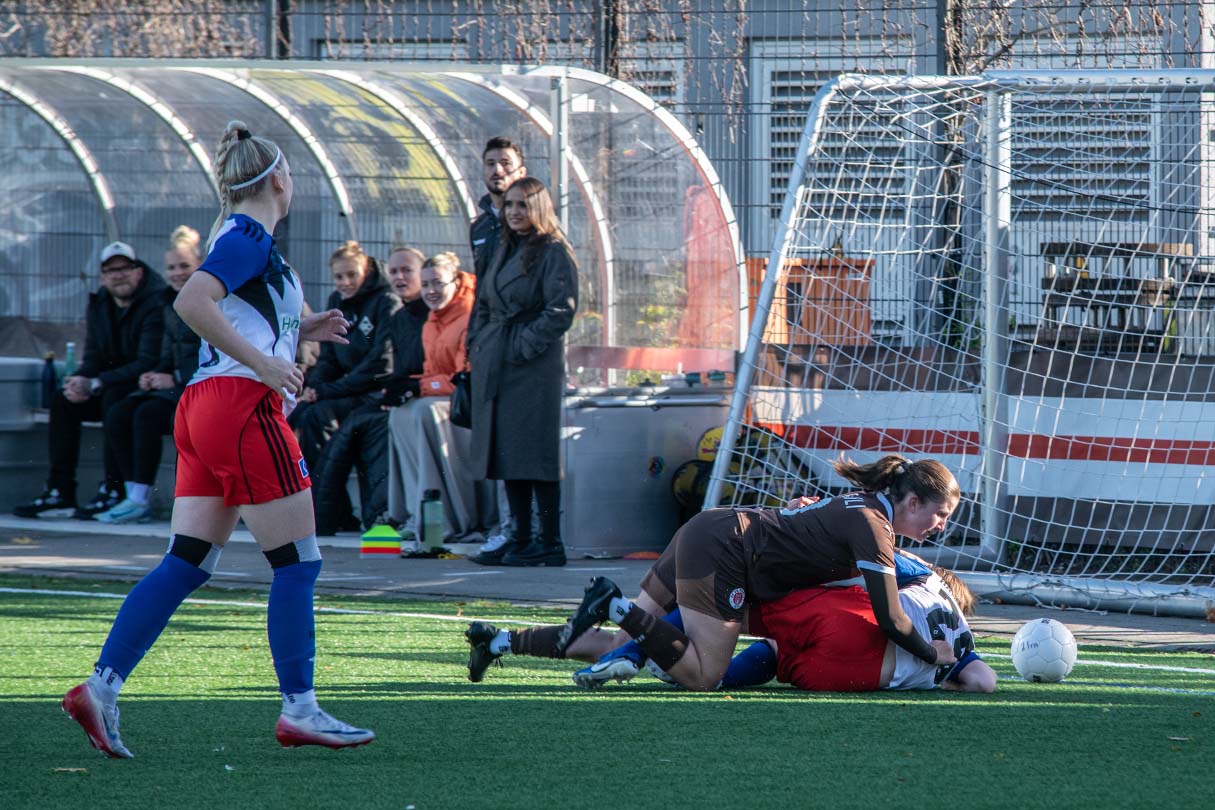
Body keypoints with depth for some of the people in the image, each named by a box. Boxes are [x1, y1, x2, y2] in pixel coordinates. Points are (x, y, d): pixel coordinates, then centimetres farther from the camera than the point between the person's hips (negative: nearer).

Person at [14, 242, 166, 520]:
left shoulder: (156, 303, -19)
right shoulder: (99, 304, 6)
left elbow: (149, 362, -27)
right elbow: (93, 358, 5)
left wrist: (95, 384, -31)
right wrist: (79, 381, -21)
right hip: (115, 383, 8)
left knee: (114, 398, -34)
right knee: (63, 401, -10)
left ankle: (113, 492, -31)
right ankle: (60, 492, -13)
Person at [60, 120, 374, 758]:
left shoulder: (240, 237, 20)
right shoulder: (250, 238, -9)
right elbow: (190, 303, -24)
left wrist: (301, 329, 21)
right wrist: (265, 364, -22)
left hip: (204, 410, 10)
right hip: (243, 404, -10)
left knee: (185, 564, 5)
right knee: (297, 562, -1)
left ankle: (100, 686, -4)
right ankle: (299, 711, 2)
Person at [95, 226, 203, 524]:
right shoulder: (172, 304, 16)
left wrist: (175, 378, -18)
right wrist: (154, 376, -1)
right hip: (177, 386, 8)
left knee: (147, 415, -28)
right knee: (117, 415, -13)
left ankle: (140, 500, -23)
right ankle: (133, 495, -16)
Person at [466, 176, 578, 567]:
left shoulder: (553, 253, -6)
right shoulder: (505, 252, 18)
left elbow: (561, 311, -13)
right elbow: (483, 303, 24)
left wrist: (524, 346, -15)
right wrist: (476, 344, 10)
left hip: (535, 368, -8)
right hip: (495, 366, 8)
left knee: (535, 452, -9)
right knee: (506, 453, 8)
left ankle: (550, 543, -7)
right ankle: (520, 538, 13)